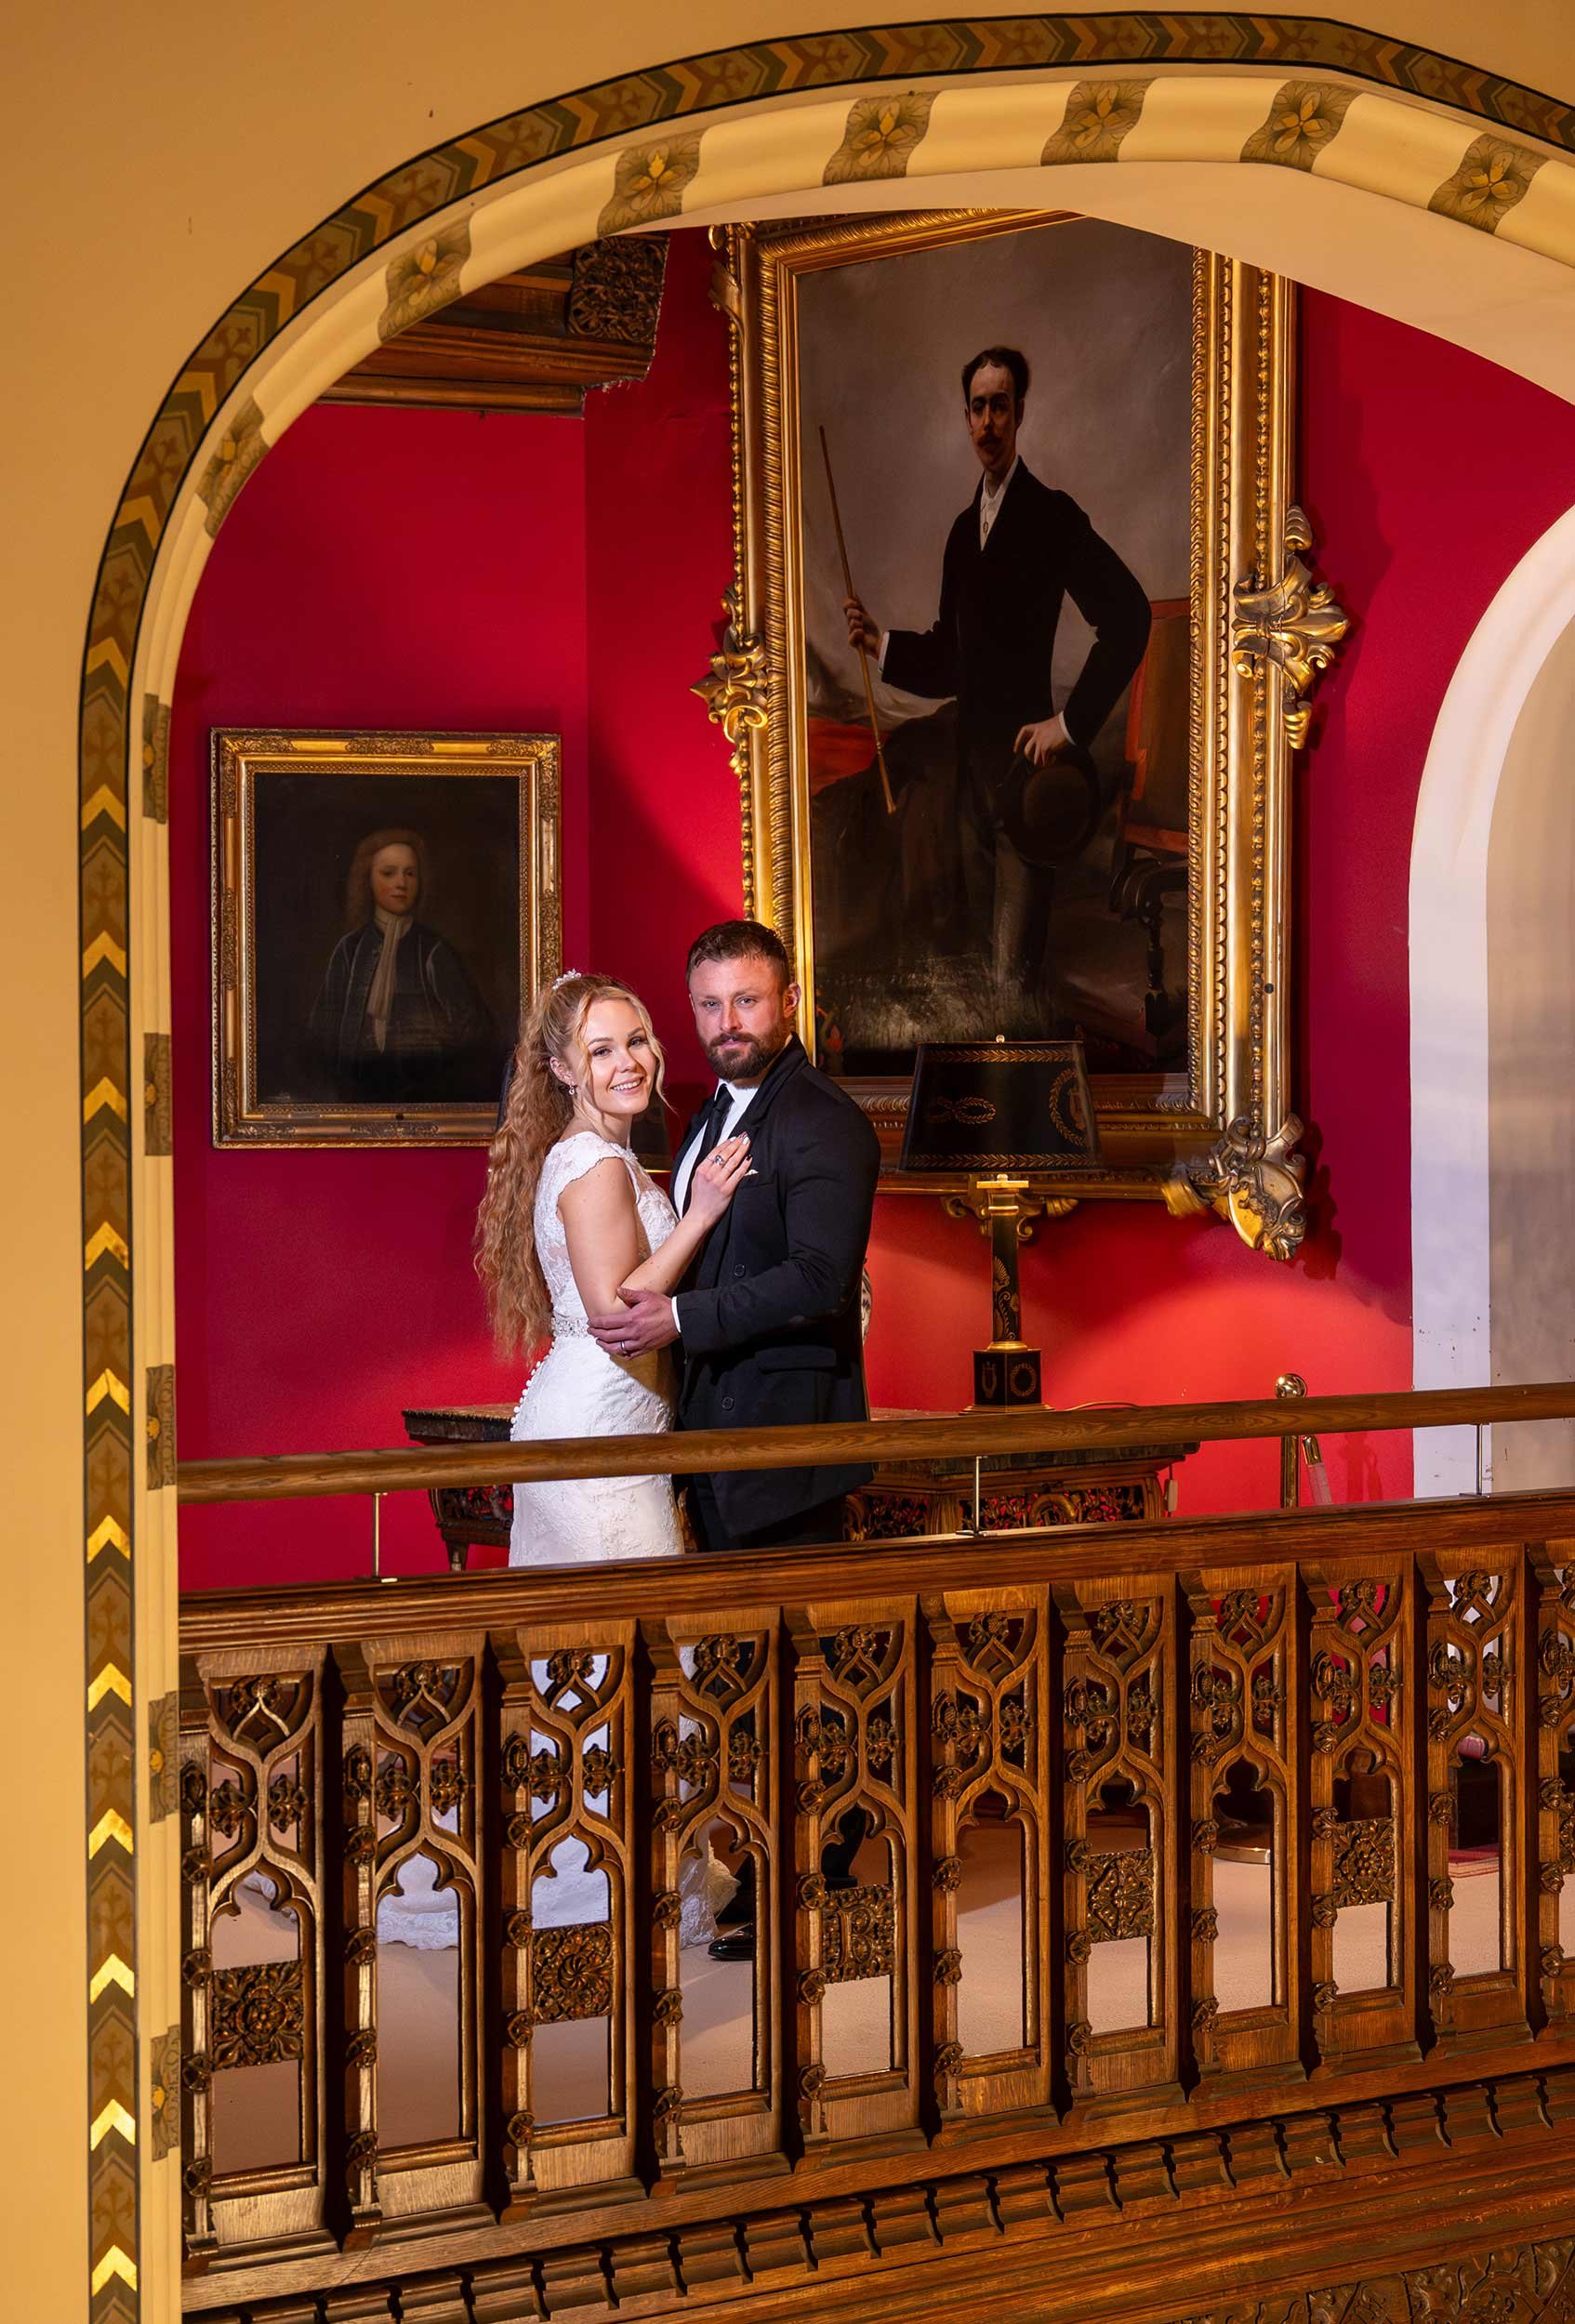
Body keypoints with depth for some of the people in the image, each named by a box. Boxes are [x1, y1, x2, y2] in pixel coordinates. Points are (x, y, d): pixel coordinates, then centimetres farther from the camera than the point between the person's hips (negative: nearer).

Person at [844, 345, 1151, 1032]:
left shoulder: (1051, 515, -8)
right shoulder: (964, 530, 16)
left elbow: (1129, 615, -16)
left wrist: (1071, 723, -15)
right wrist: (881, 642, 4)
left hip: (1025, 769, -8)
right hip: (973, 768, 8)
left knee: (1015, 973, -13)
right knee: (994, 955, 14)